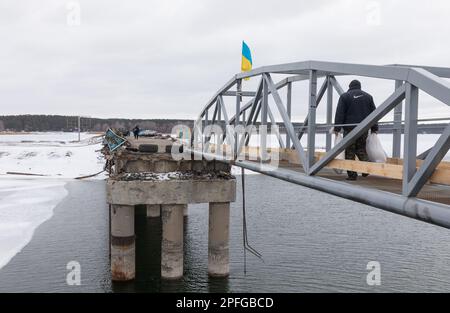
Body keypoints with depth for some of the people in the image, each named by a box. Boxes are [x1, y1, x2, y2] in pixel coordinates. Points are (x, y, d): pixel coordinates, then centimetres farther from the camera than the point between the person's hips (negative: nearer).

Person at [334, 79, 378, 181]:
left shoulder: (344, 96, 1)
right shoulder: (368, 96, 14)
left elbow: (339, 114, -6)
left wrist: (337, 128, -5)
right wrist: (374, 128, 19)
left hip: (350, 128, -4)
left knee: (350, 151, 0)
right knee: (361, 149, 16)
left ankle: (352, 174, -2)